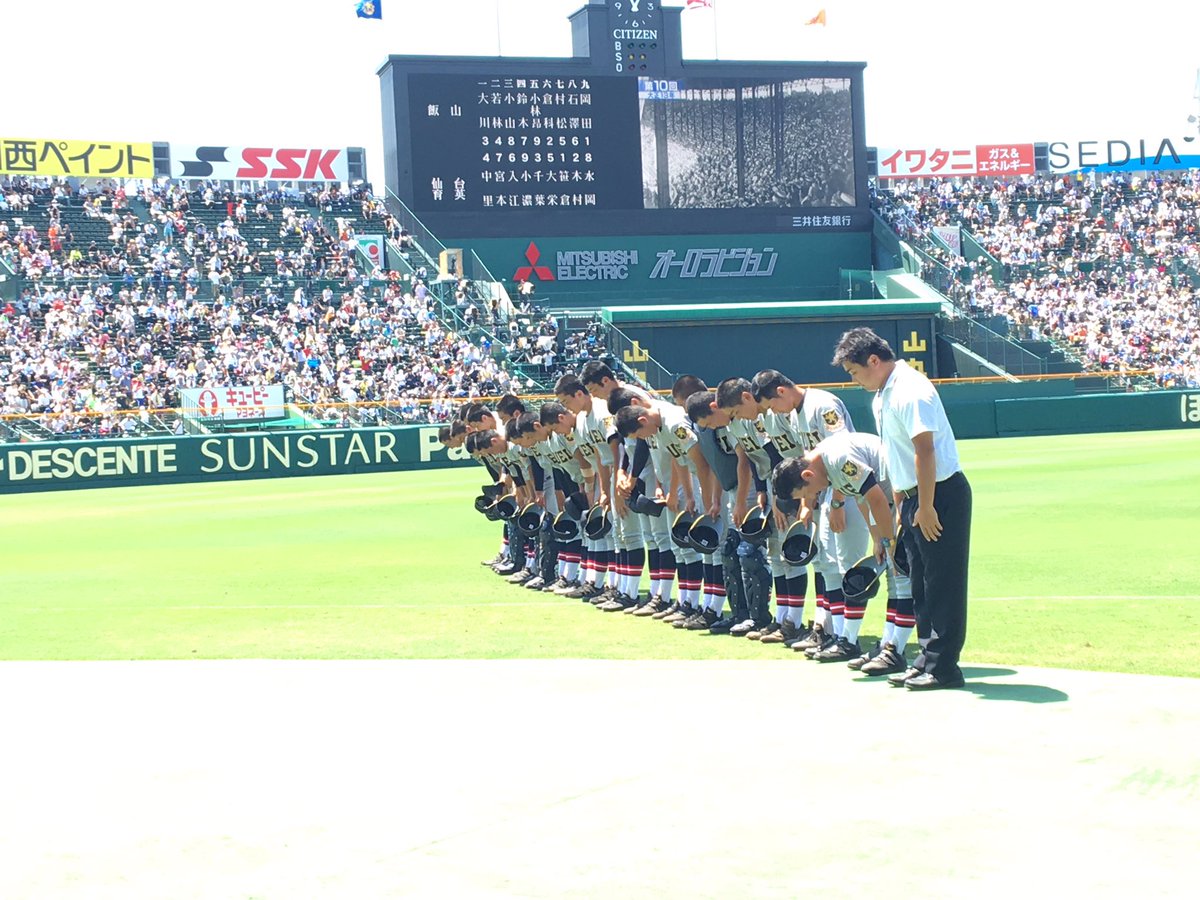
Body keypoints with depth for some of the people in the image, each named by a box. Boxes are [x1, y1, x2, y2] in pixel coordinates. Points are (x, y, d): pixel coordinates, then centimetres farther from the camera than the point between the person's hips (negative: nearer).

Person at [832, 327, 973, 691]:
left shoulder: (910, 391, -17)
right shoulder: (881, 397, 14)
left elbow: (924, 451, -22)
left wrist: (925, 507, -23)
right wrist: (901, 504, 19)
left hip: (942, 494, -10)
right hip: (915, 497, 10)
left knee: (943, 582, -5)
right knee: (921, 583, 13)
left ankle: (942, 667, -1)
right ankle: (927, 659, 20)